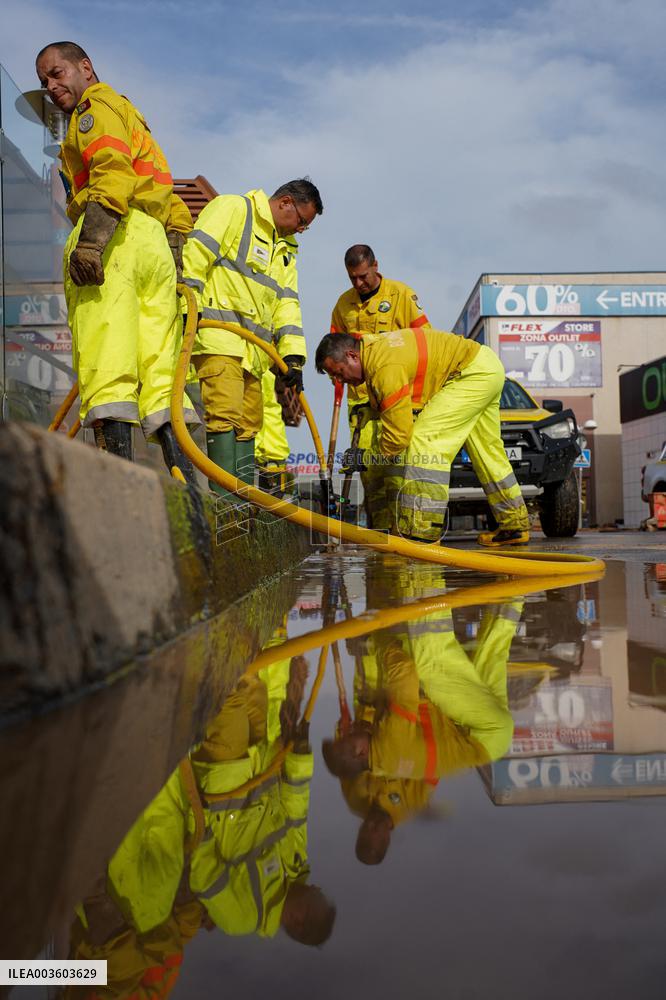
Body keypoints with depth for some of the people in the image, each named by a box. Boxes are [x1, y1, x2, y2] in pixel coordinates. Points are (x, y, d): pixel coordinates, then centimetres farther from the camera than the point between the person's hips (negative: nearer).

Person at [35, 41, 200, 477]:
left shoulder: (96, 106, 9)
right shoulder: (132, 115, 36)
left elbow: (113, 172, -12)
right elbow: (171, 199, 28)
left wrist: (89, 241, -23)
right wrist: (176, 246, 20)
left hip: (115, 236, -9)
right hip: (157, 243, 9)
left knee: (106, 359, -17)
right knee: (159, 364, 0)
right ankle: (183, 473, -9)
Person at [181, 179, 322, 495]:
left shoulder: (286, 248, 26)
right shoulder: (232, 208, 2)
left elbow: (287, 303, 17)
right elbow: (195, 255, -11)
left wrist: (292, 356, 6)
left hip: (254, 349, 9)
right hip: (216, 336, -9)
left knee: (249, 424, 7)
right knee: (225, 415, -19)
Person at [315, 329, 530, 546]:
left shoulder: (385, 367, -28)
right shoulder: (374, 348, 4)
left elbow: (399, 433, -25)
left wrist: (369, 459, -12)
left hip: (476, 373, -11)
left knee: (424, 439, -19)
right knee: (487, 452, 19)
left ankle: (420, 533, -20)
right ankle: (516, 526, 32)